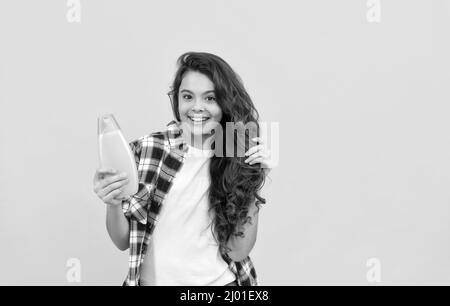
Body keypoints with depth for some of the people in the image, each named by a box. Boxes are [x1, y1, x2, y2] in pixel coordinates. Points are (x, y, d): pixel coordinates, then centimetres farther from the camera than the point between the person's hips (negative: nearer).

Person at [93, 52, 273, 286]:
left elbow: (238, 251, -9)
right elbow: (123, 241, -3)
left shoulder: (240, 155, -5)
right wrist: (113, 205, -20)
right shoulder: (146, 150, -7)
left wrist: (253, 182, -17)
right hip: (155, 279, 0)